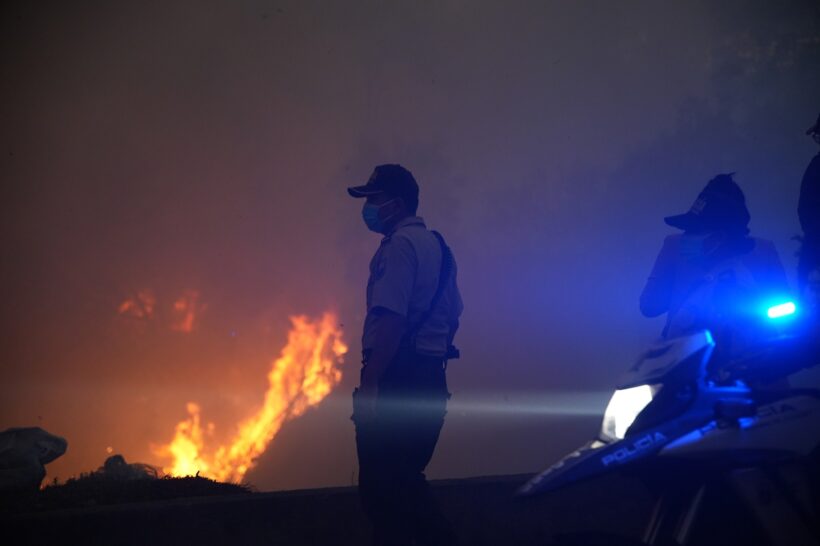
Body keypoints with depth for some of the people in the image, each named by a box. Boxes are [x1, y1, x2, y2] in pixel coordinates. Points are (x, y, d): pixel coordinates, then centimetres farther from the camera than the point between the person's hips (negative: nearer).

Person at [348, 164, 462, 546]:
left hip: (397, 378, -10)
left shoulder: (398, 246, -11)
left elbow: (390, 318, -22)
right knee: (406, 481, 17)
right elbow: (453, 315, 22)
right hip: (431, 380, 10)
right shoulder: (437, 246, 18)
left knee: (382, 487, -6)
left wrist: (368, 385, -24)